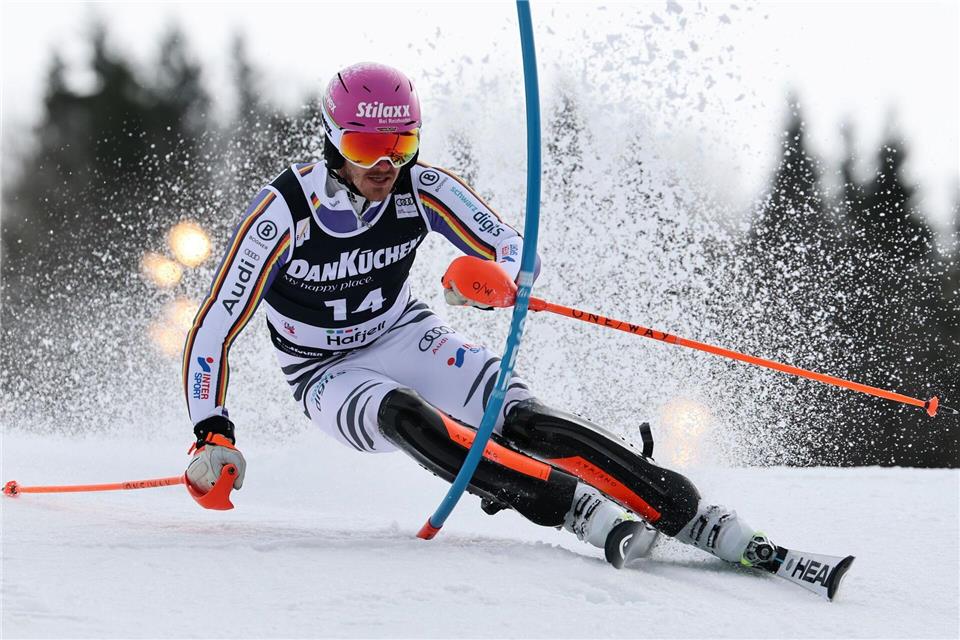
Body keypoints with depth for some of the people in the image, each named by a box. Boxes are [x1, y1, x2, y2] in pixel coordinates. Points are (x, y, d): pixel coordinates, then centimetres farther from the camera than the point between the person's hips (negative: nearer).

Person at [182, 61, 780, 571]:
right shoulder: (282, 212, -24)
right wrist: (213, 436, -29)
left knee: (521, 417, -25)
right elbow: (214, 329, -19)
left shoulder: (422, 189, -16)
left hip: (405, 337, 2)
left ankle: (698, 518, -31)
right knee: (405, 416, -37)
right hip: (330, 376, -2)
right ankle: (585, 511, -44)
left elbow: (518, 251, -14)